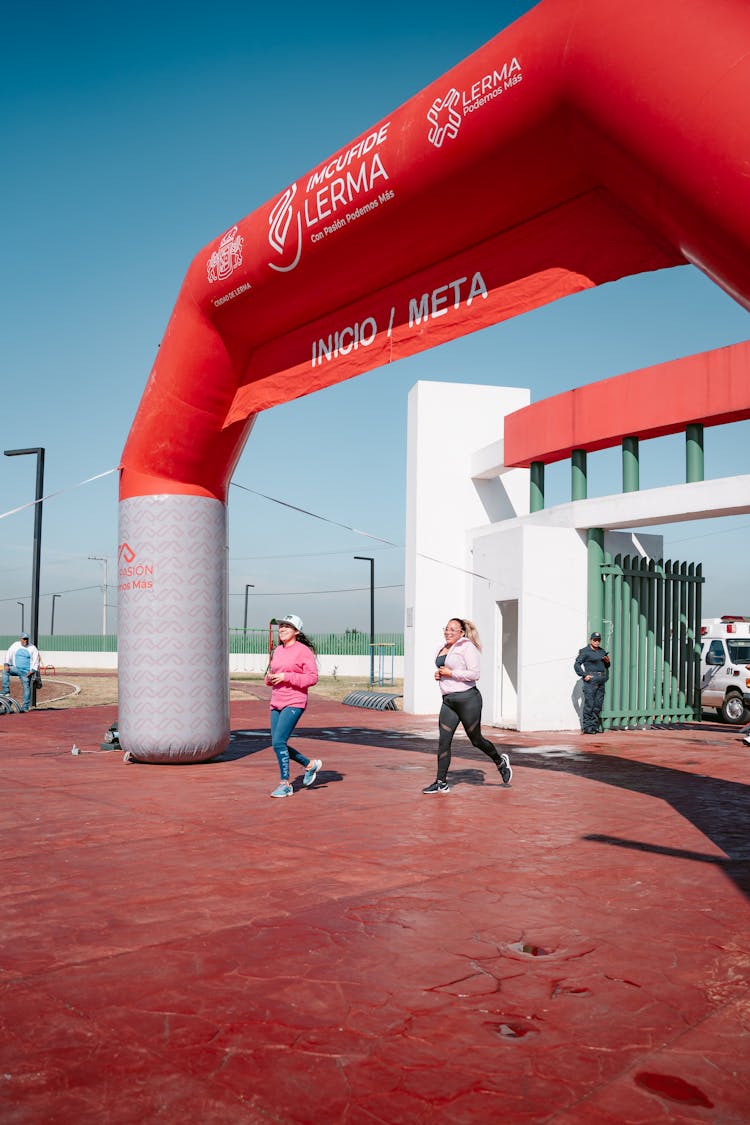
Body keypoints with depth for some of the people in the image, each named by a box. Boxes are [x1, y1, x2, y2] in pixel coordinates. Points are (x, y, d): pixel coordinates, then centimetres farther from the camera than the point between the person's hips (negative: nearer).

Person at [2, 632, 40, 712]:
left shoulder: (33, 648, -1)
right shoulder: (15, 645, 5)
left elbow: (36, 660, -3)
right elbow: (8, 654, 3)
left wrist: (32, 670, -15)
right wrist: (6, 664, -13)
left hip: (26, 672, -2)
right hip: (16, 668, 2)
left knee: (26, 688, -6)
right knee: (5, 671, -25)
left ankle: (25, 706, 2)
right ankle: (6, 691, -21)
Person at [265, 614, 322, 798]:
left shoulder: (304, 651, -8)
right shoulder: (277, 651, 14)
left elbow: (312, 678, -13)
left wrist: (286, 677, -18)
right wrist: (269, 677, 0)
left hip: (294, 704, -8)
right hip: (276, 703, 8)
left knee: (278, 742, -15)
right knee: (278, 744, 8)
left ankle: (285, 784, -2)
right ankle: (310, 765, 29)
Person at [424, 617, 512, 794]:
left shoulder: (467, 647, -10)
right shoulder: (442, 648, 14)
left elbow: (474, 674, -18)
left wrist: (450, 673, -16)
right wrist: (438, 674, 6)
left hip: (467, 698, -7)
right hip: (448, 701, 7)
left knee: (476, 740, 6)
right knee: (443, 741, 0)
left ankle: (501, 762, 32)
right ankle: (441, 782, 5)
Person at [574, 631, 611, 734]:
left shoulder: (602, 651, 19)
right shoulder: (585, 651, -2)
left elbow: (606, 666, 27)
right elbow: (577, 664, -8)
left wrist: (607, 661, 5)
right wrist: (584, 675, -16)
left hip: (601, 680, 7)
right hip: (590, 679, -7)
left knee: (598, 704, 7)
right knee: (589, 704, -9)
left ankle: (594, 726, 13)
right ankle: (587, 727, -6)